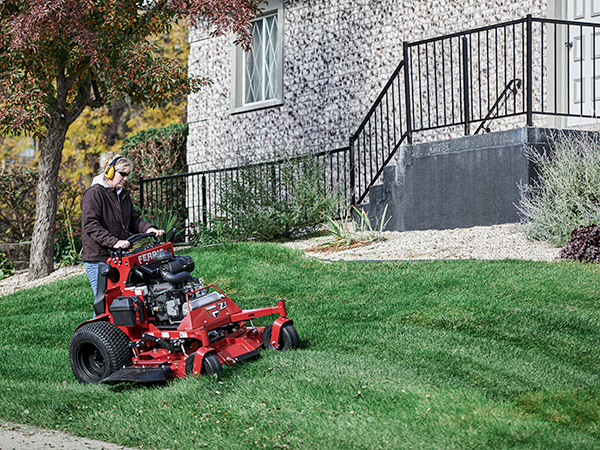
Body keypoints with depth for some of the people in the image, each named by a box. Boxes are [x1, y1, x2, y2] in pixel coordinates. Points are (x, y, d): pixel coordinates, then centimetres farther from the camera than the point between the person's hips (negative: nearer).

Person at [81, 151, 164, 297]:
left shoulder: (123, 194, 16)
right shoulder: (94, 194, -11)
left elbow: (133, 220, 20)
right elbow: (91, 226, -20)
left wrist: (148, 229, -1)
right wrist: (114, 242, -30)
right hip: (98, 259, -8)